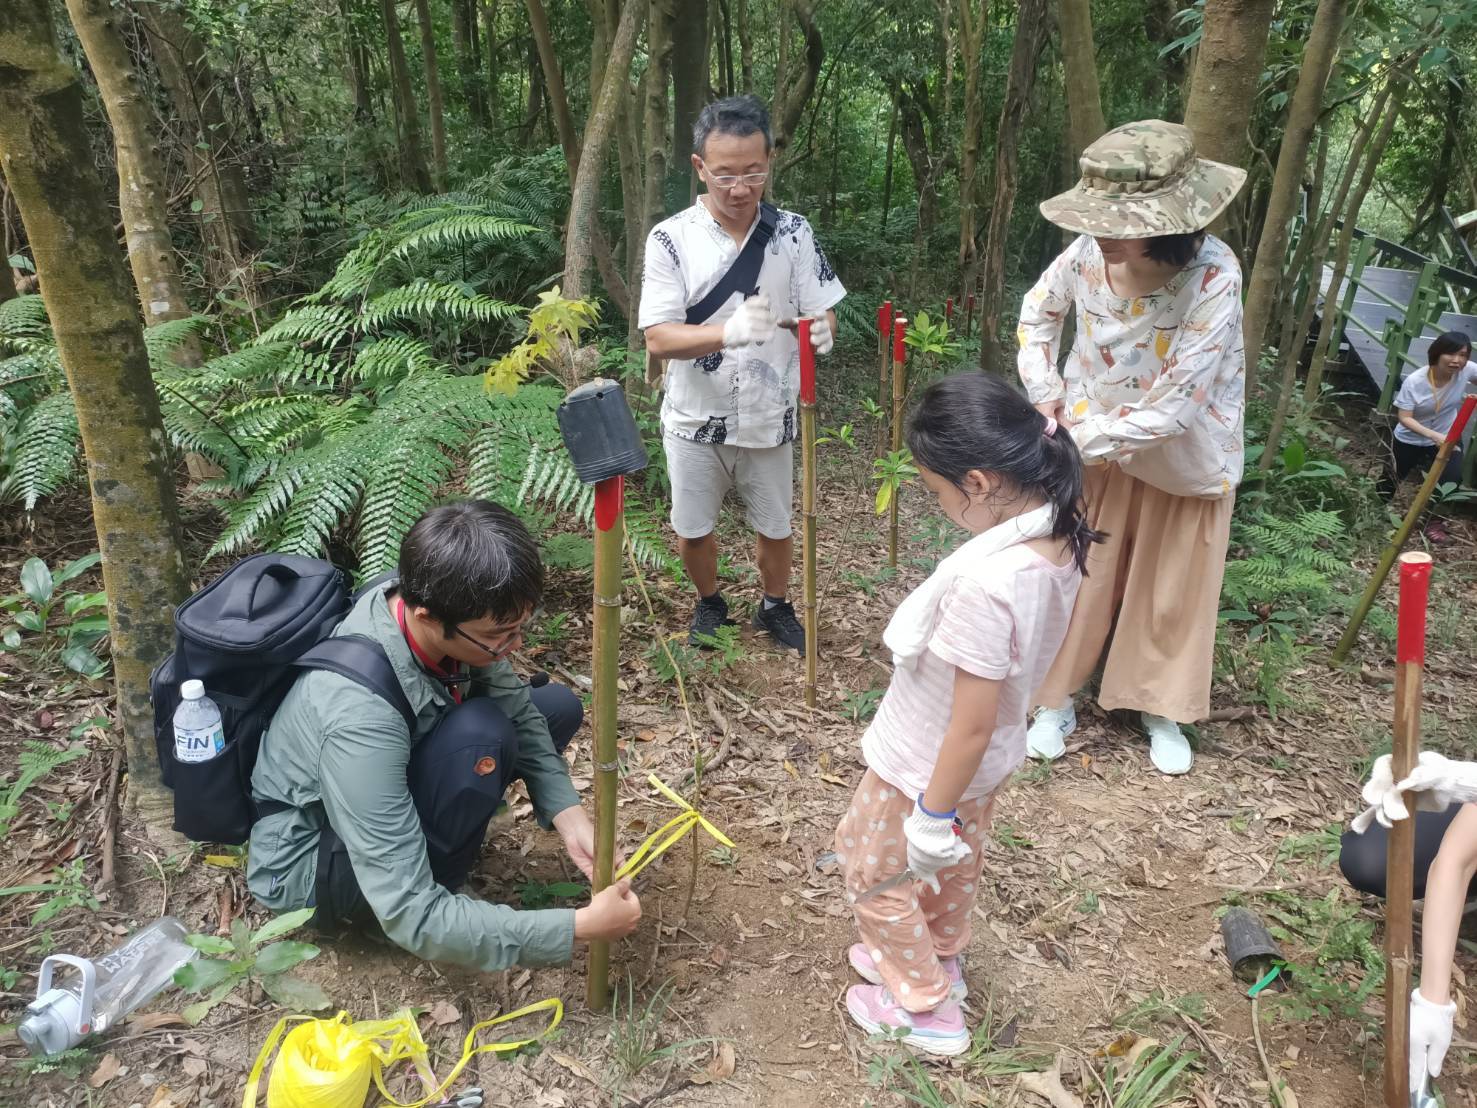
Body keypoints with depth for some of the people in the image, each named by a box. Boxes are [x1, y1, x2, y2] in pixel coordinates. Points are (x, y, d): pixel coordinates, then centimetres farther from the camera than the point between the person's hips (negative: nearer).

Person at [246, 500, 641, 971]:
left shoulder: (429, 599, -21)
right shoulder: (361, 717, -40)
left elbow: (517, 708, -4)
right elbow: (410, 917, -37)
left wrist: (568, 816, -18)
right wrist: (579, 926, -34)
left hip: (391, 782, 7)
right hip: (310, 860, -7)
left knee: (558, 706, 1)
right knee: (480, 732, -32)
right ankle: (439, 903, -7)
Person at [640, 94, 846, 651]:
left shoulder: (793, 232, -6)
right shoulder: (671, 238, -12)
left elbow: (821, 311, -2)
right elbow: (658, 337, -19)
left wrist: (821, 329, -29)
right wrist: (730, 332, -37)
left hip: (769, 418, 1)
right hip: (696, 419, -1)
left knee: (775, 526, 18)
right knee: (692, 529, 15)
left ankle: (775, 607, 44)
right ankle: (710, 602, 44)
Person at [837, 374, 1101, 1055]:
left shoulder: (984, 584, -41)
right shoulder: (1063, 536, -14)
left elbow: (972, 726, -31)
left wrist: (932, 815, -16)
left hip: (928, 768, -8)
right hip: (989, 762, 8)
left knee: (876, 873, 20)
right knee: (953, 866, 32)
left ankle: (926, 1008, 38)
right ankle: (939, 960, 58)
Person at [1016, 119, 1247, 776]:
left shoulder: (1212, 279, -32)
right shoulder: (1090, 251, -20)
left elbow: (1172, 410, -30)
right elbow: (1037, 312, 4)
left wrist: (1077, 440, -25)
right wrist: (1045, 396, -5)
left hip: (1185, 459, -2)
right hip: (1092, 446, 3)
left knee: (1172, 592, 14)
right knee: (1077, 578, 11)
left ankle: (1163, 712, 36)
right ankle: (1056, 702, 30)